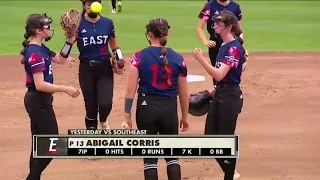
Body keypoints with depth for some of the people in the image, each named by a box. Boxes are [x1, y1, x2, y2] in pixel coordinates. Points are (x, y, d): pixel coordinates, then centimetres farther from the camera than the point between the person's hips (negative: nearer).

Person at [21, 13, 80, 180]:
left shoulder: (41, 49, 9)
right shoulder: (35, 53, -21)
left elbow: (60, 60, 22)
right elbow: (40, 84, -27)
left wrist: (69, 42, 8)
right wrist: (65, 89, -26)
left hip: (38, 101, 10)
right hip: (39, 102, -10)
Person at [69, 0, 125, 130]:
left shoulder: (107, 23, 3)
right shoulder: (78, 24, -5)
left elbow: (114, 43, 16)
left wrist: (120, 61, 5)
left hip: (105, 67, 1)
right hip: (86, 69, -1)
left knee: (105, 104, -13)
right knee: (91, 106, 2)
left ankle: (103, 121, 24)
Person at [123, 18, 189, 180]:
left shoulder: (139, 57, -6)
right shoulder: (178, 59, 0)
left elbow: (131, 89, -8)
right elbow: (183, 92, 6)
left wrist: (127, 114, -3)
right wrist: (184, 116, 17)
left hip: (147, 107, -1)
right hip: (169, 109, 1)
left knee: (150, 156, 7)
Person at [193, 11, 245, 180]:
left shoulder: (234, 48, -17)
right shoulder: (223, 46, 12)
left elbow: (220, 75, -25)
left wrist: (201, 60, -29)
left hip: (230, 96, -10)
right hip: (219, 94, 10)